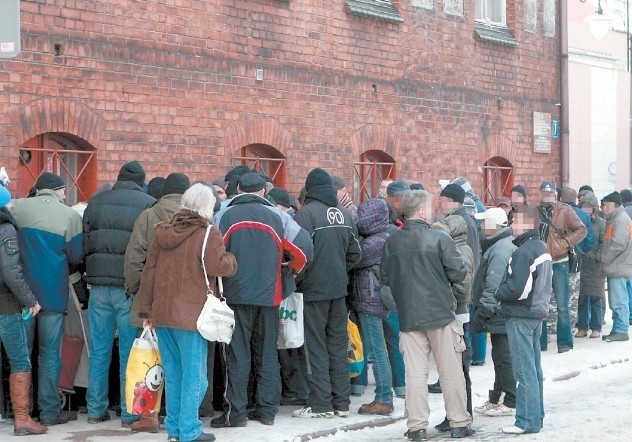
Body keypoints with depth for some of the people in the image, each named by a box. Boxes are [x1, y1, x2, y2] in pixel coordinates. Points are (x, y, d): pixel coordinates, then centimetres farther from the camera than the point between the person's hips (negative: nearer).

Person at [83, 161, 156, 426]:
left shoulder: (96, 202, 8)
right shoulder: (149, 205, -4)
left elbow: (84, 244, 9)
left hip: (100, 286, 3)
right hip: (131, 287, -3)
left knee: (99, 351, 11)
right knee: (130, 352, 4)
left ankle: (96, 410, 17)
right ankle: (129, 413, 8)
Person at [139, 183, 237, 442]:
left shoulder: (163, 231, 11)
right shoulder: (208, 233, -9)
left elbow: (149, 270, 12)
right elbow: (217, 265, -21)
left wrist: (146, 308, 16)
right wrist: (231, 260, 2)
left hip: (162, 313, 6)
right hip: (191, 314, -6)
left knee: (173, 373, 15)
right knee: (194, 374, 0)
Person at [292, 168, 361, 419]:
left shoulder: (307, 212, -12)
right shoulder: (344, 213, 7)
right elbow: (355, 253, 11)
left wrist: (296, 281, -4)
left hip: (314, 289, -6)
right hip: (339, 289, 6)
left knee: (316, 346, 0)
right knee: (338, 345, 10)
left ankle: (321, 404, 0)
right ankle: (341, 403, 13)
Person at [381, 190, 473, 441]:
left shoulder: (392, 243, 0)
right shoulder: (439, 239, -11)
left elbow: (385, 278, 8)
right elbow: (459, 273, -10)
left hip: (408, 316, 3)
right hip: (441, 314, -3)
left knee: (415, 372, 6)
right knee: (451, 372, 7)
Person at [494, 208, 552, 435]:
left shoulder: (523, 252, -18)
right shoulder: (542, 248, 12)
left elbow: (516, 288, -23)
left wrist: (498, 293, -6)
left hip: (520, 316, -10)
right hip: (537, 312, 10)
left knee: (524, 370, -5)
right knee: (534, 368, 15)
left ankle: (527, 420, -3)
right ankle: (536, 416, 21)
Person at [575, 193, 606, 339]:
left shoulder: (601, 223, 1)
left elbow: (604, 243, -2)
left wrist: (597, 258, -11)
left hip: (595, 265, -2)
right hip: (581, 263, 2)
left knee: (595, 297, 2)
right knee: (582, 297, 5)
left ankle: (596, 328, 9)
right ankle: (582, 327, 12)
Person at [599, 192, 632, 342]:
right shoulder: (613, 219, 18)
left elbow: (618, 245, -21)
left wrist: (603, 259, -13)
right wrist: (605, 261, 14)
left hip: (618, 268, -10)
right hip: (615, 268, 10)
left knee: (618, 301, -8)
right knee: (615, 301, 13)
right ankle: (617, 329, 17)